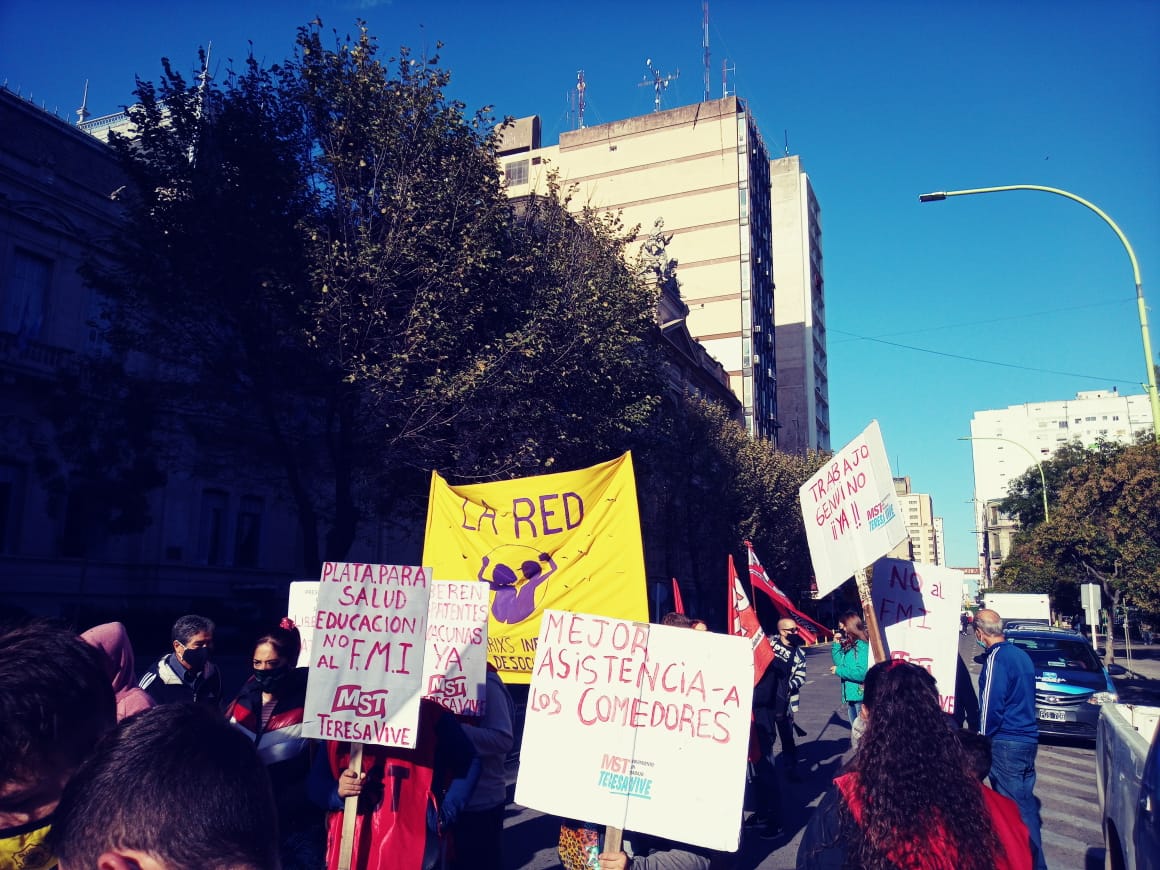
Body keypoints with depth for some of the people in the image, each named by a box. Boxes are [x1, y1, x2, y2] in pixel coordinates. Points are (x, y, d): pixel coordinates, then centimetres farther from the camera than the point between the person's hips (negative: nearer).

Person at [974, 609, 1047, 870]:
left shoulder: (996, 658, -16)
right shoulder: (1021, 655, 11)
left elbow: (991, 705, -16)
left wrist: (982, 738, -4)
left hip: (1006, 743, -9)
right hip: (1029, 740, 9)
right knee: (1026, 804, 16)